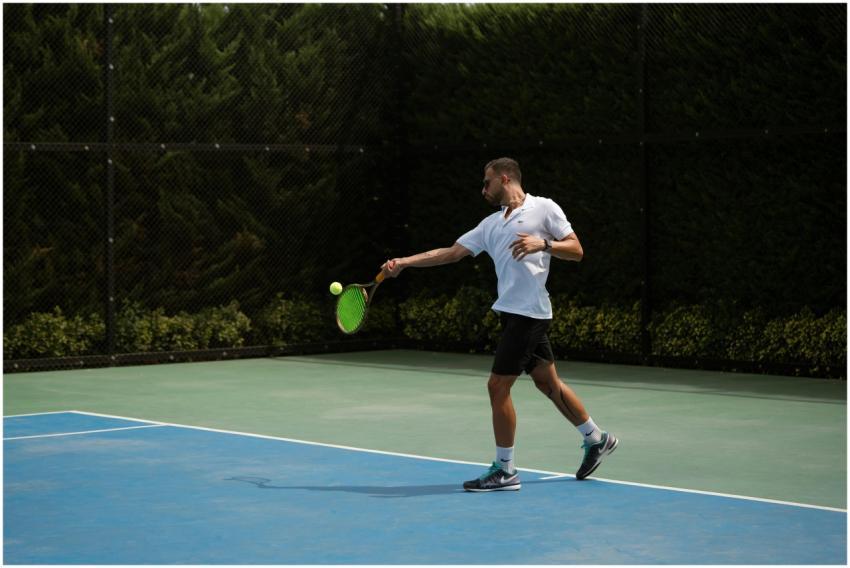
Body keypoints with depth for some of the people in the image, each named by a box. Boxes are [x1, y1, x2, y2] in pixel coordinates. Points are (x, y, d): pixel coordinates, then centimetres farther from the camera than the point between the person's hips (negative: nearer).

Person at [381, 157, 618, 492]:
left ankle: (505, 471, 1)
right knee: (547, 382, 16)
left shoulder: (544, 208, -3)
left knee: (498, 386, -7)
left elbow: (576, 251, -6)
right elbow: (452, 252, 13)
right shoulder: (491, 224, 16)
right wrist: (404, 262, 6)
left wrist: (543, 243, -22)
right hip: (511, 311, 8)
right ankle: (596, 440, 32)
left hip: (528, 311, -8)